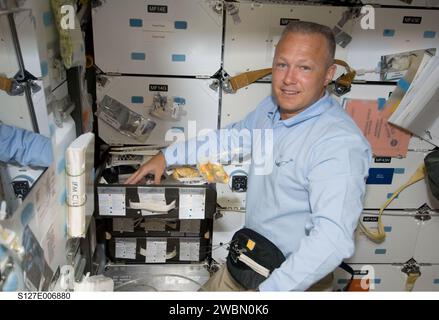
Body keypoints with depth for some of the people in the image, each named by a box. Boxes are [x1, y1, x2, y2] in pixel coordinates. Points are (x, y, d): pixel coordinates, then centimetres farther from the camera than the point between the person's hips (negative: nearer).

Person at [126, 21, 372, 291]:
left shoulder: (340, 144, -28)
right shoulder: (272, 107, -1)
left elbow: (334, 238, -35)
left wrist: (268, 292, -36)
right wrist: (167, 157, 15)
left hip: (296, 279, -7)